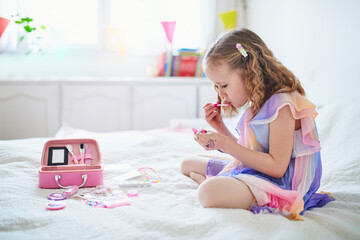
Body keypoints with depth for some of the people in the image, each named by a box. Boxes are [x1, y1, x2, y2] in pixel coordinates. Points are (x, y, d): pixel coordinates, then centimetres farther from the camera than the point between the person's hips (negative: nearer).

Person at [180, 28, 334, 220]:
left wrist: (225, 144, -22)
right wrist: (220, 127, 7)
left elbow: (277, 167, -24)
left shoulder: (282, 105, -19)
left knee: (210, 192, -39)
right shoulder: (256, 104, 10)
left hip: (275, 183, -10)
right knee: (187, 164, 21)